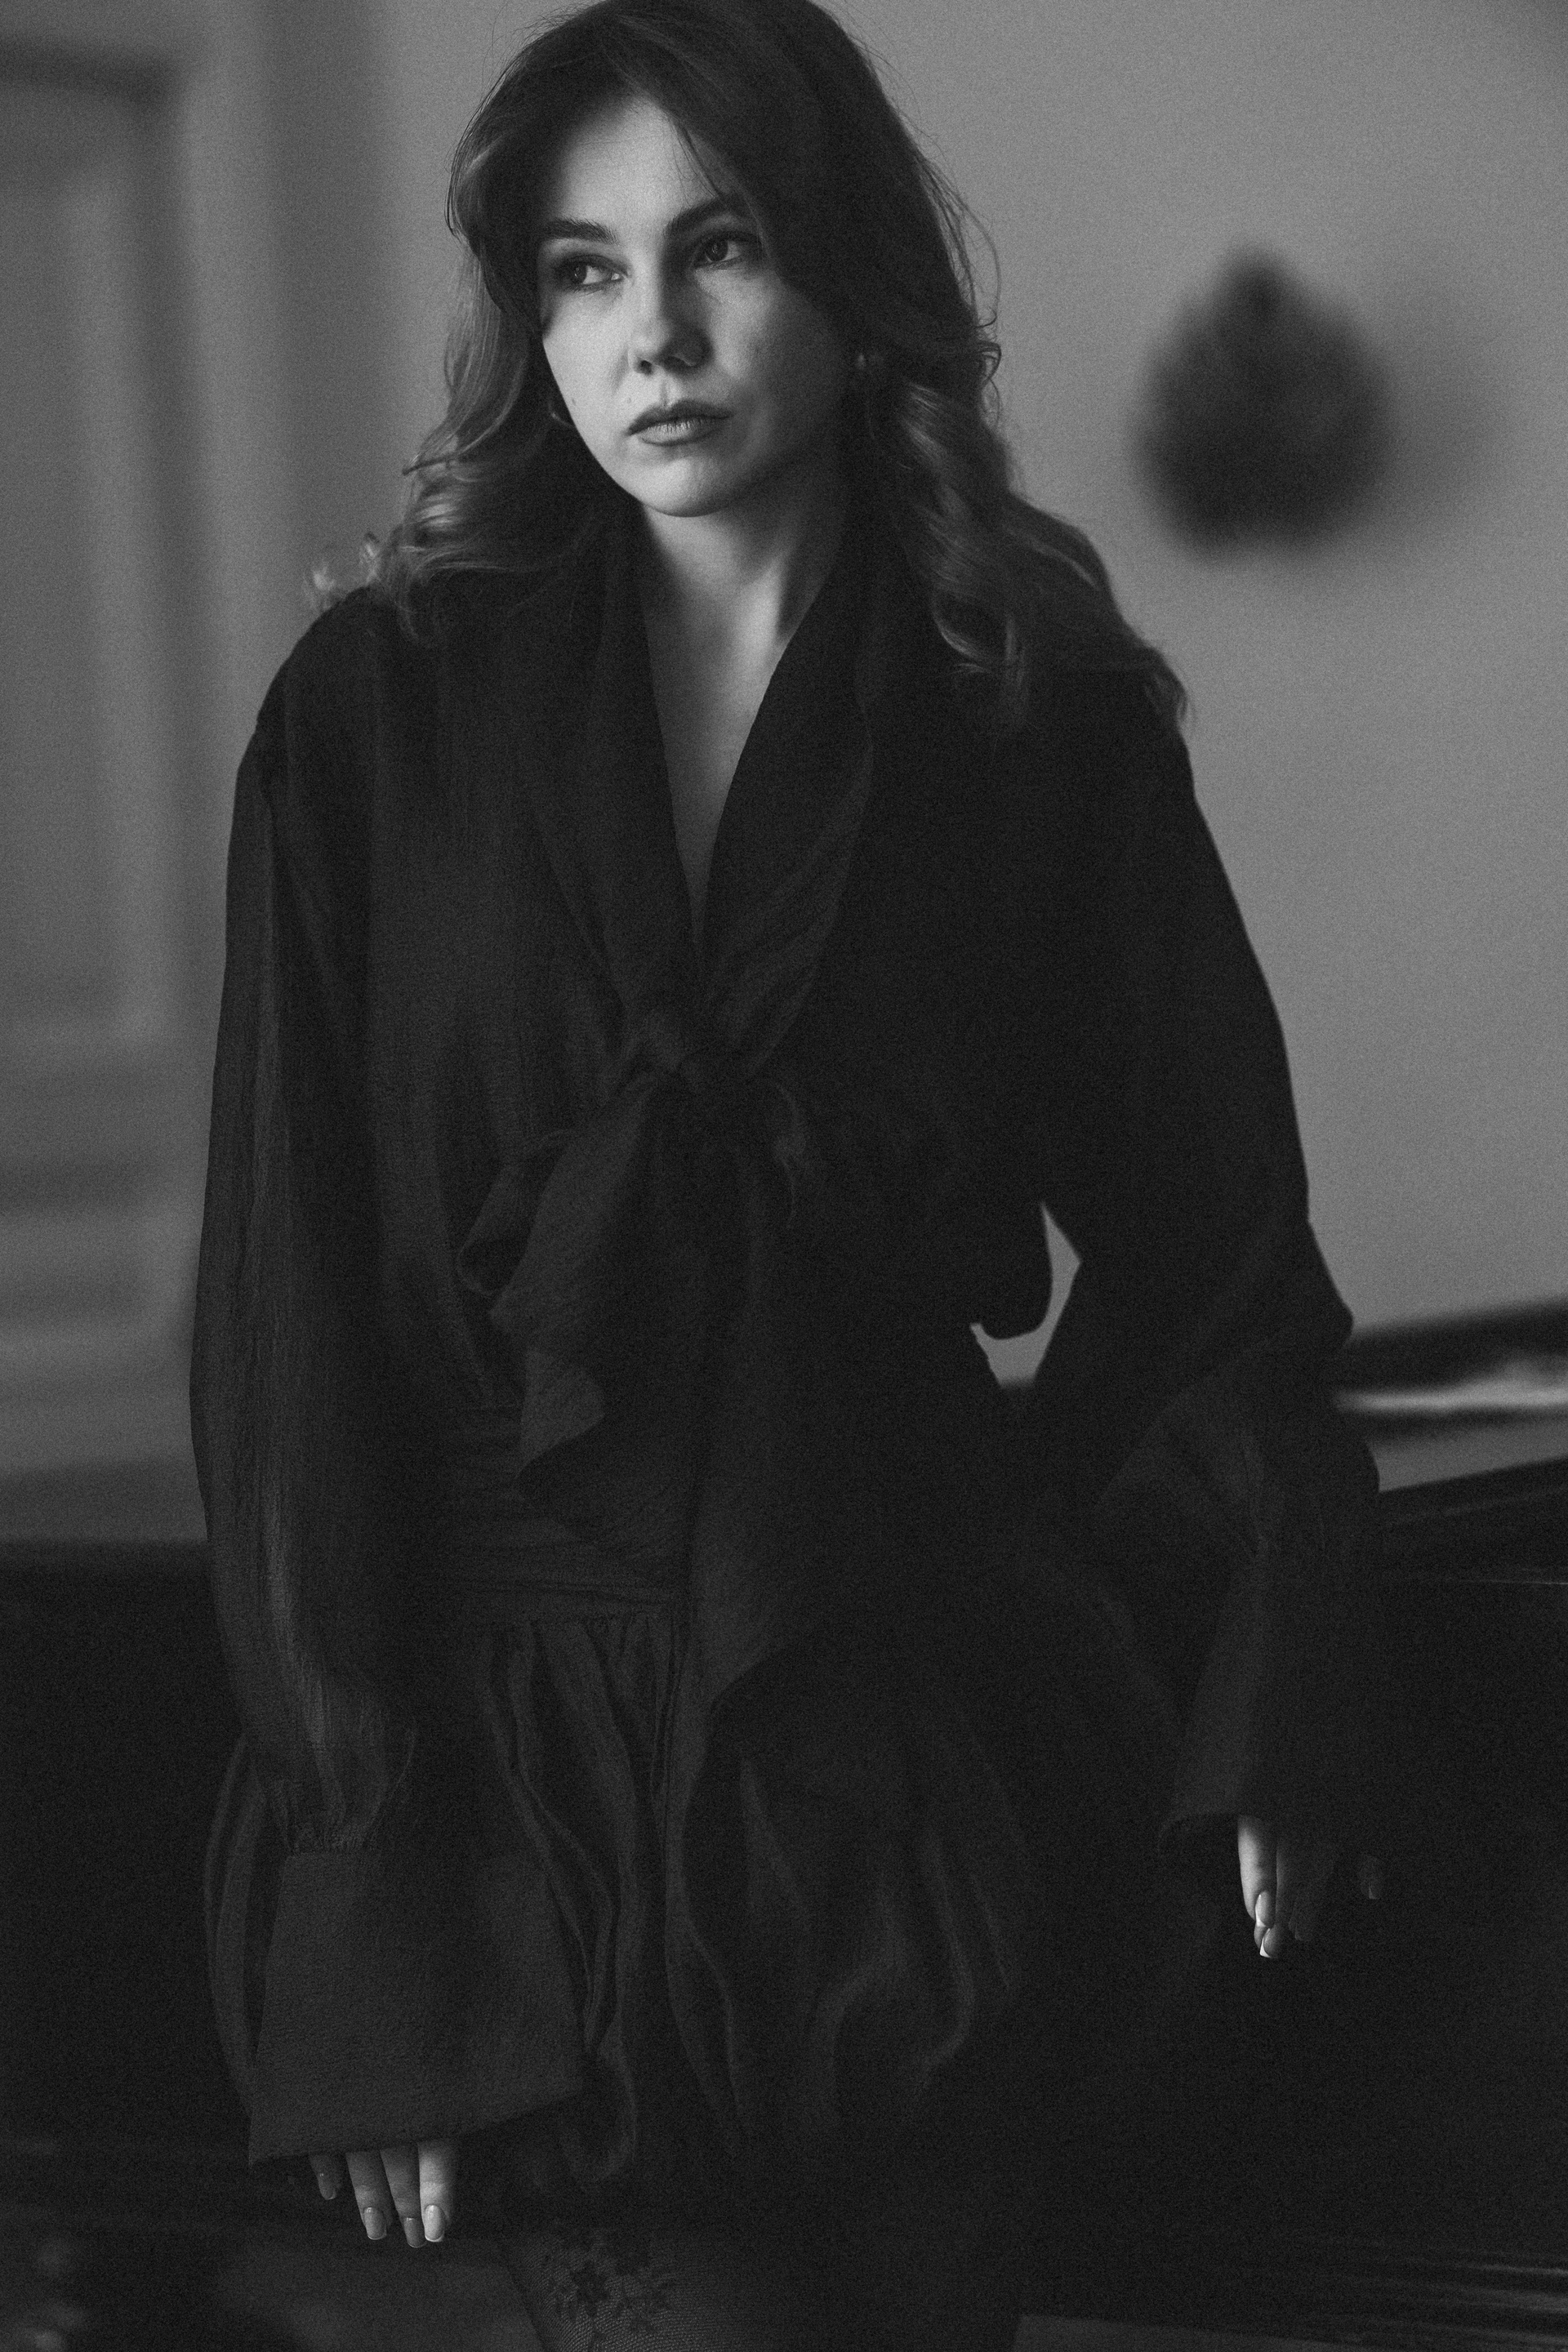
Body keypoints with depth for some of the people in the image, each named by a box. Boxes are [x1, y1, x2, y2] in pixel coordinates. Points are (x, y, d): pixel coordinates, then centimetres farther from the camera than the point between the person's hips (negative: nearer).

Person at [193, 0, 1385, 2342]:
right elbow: (293, 1305, -4)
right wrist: (362, 1880, -9)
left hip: (930, 1742, 1)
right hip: (529, 1769, -1)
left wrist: (1266, 1717, 4)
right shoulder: (382, 716, -2)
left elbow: (1209, 1250, 7)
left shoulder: (1045, 723, 1)